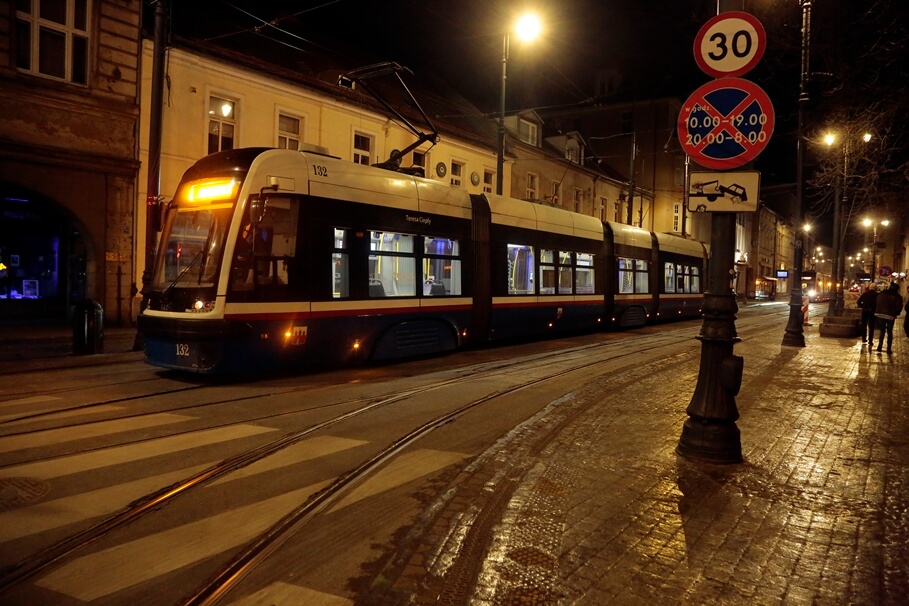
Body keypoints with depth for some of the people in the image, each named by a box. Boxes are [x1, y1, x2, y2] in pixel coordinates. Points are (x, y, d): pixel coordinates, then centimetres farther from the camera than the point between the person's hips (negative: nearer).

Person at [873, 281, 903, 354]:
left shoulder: (881, 294, 5)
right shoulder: (897, 296, -7)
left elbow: (876, 304, 8)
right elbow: (899, 307, -9)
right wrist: (896, 313, 7)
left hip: (880, 314, 3)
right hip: (890, 316, -3)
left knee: (882, 330, 14)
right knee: (889, 332, 6)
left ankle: (879, 346, 8)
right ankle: (889, 348, 5)